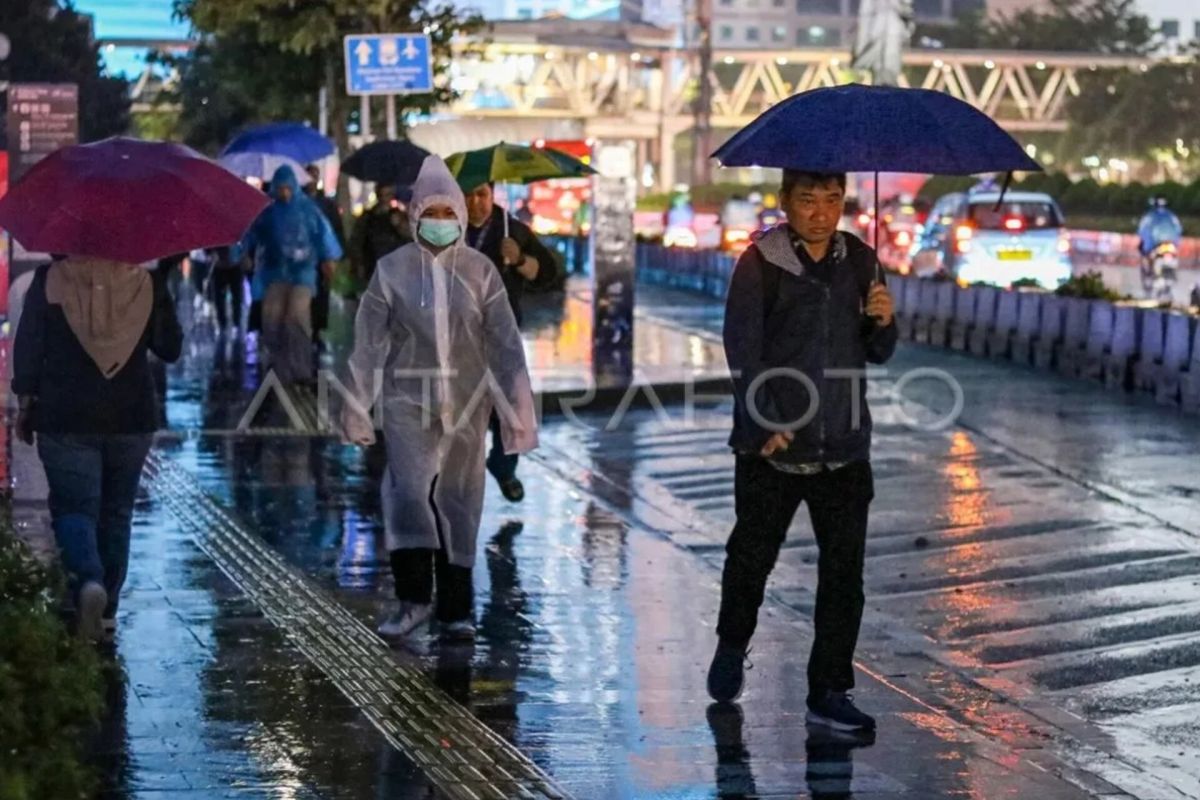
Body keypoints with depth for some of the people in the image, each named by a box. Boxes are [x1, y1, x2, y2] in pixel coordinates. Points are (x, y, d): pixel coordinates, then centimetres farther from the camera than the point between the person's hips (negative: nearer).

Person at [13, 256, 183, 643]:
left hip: (65, 419, -2)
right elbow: (171, 347, 6)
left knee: (74, 507, 1)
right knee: (115, 511, 14)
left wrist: (26, 401, 7)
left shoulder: (49, 279, -5)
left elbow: (27, 345, -3)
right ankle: (108, 610, 16)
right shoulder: (146, 281, -2)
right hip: (131, 418, 2)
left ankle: (88, 581, -27)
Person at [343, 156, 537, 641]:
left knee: (459, 501, 7)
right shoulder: (392, 269, 0)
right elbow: (369, 341, 2)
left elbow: (504, 342, 1)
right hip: (408, 398, -1)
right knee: (408, 491, -15)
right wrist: (357, 408, 1)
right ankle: (413, 598, -7)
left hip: (466, 401, 1)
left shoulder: (480, 272, 1)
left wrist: (516, 406, -3)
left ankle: (455, 610, 15)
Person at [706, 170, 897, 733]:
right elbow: (742, 350, -9)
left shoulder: (859, 261, 7)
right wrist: (764, 425, -16)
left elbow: (876, 355, 12)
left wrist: (882, 323, -10)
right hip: (772, 446, -3)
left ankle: (829, 693, 11)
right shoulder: (760, 264, -6)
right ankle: (731, 649, 39)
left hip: (844, 448, 3)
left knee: (844, 572, 2)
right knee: (752, 556, 12)